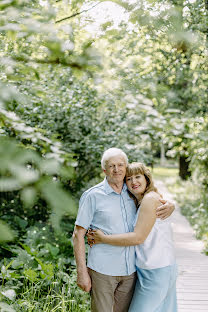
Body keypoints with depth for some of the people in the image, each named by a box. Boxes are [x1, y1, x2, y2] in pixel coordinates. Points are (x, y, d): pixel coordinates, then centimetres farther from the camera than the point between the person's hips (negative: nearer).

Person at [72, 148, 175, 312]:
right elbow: (78, 235, -5)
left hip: (129, 270, 5)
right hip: (102, 270, -4)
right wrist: (82, 272, -10)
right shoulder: (93, 196, -5)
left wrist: (170, 206, -4)